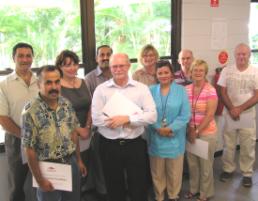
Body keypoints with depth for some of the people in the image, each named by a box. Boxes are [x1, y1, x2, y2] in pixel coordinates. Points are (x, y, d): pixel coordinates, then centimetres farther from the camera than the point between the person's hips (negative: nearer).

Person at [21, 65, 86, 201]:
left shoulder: (67, 104, -2)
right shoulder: (30, 112, -19)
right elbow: (29, 149, -16)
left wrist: (78, 160, 12)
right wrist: (39, 179, -12)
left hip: (71, 163, 5)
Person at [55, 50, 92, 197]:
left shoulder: (83, 82, 9)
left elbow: (90, 106, 11)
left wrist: (88, 127, -2)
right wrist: (78, 130, -8)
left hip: (86, 134, 6)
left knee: (85, 167, 14)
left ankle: (83, 192, 34)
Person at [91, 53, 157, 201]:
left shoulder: (142, 88, -1)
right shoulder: (101, 89, -1)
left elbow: (152, 116, -9)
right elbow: (96, 119, -12)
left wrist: (127, 118, -19)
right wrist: (135, 119, -15)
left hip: (135, 144, 0)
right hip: (109, 146, 1)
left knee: (139, 188, 13)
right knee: (114, 188, 18)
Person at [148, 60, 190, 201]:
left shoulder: (181, 90, -3)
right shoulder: (151, 91, 0)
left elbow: (185, 115, -8)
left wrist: (170, 129, -16)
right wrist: (158, 129, -16)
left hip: (175, 138, 0)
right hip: (156, 138, 1)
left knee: (174, 171, 13)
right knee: (157, 172, 13)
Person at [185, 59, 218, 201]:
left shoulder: (210, 90, -12)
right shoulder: (186, 89, 0)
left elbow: (210, 115, -15)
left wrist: (197, 131, -13)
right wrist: (190, 131, -4)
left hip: (206, 133, -4)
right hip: (190, 132, 4)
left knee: (205, 165, 10)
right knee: (192, 163, 15)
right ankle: (194, 188, 36)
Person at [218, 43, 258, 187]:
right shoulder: (227, 71, -1)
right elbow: (223, 92, -1)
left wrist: (240, 109, -15)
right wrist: (231, 109, -12)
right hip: (230, 114, 1)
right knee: (229, 145, 12)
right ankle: (228, 169, 29)